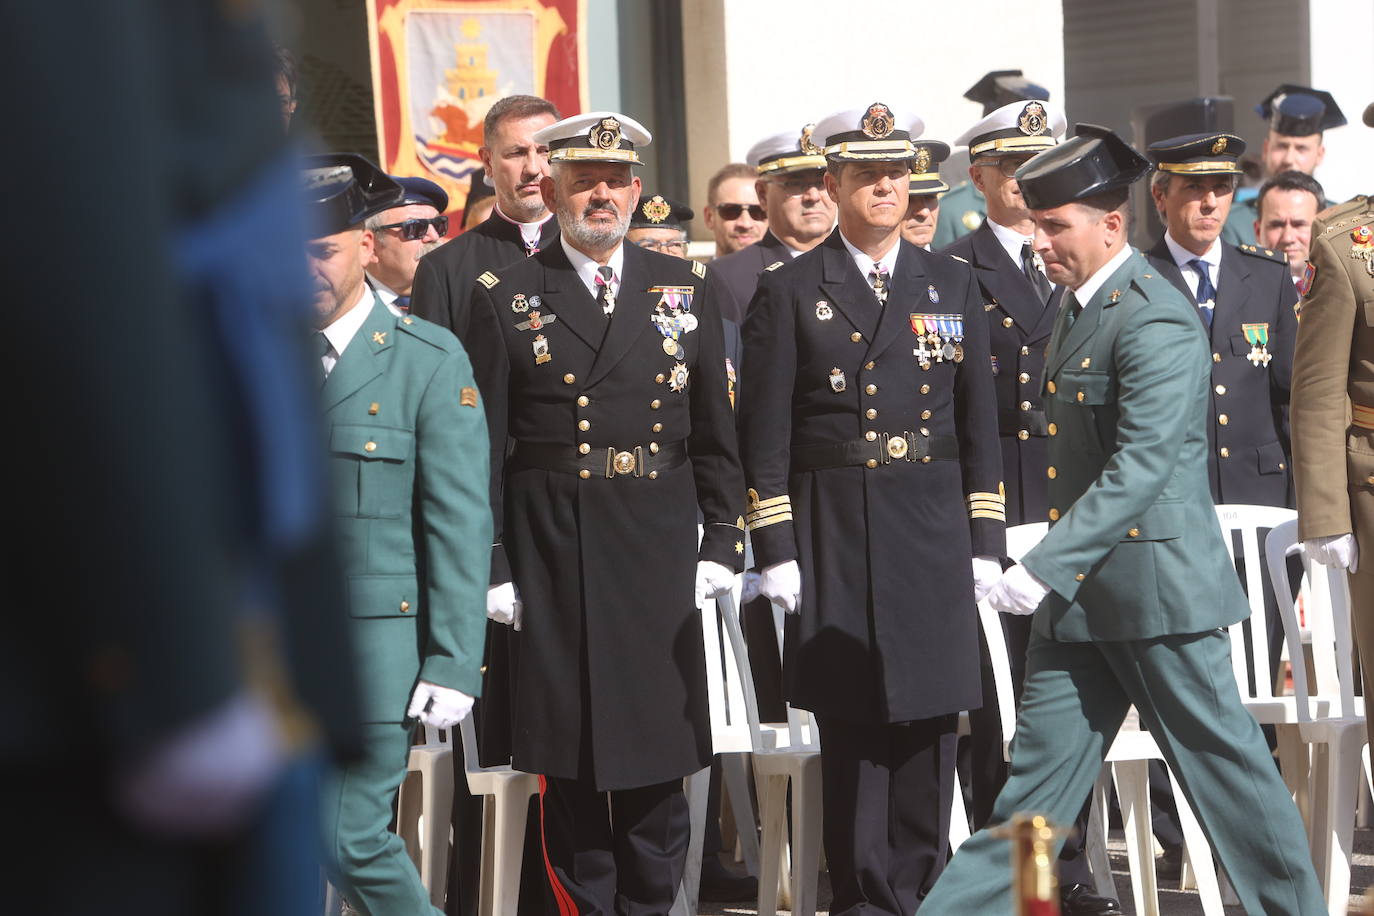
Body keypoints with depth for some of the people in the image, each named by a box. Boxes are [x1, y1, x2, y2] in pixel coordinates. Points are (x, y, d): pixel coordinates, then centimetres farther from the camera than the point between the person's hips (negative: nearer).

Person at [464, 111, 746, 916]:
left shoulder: (685, 288, 9)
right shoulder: (506, 298, 3)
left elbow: (716, 430, 9)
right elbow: (485, 446, 1)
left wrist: (723, 542, 1)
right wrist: (489, 567, -4)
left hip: (660, 551, 2)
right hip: (553, 560, -2)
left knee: (658, 758, 5)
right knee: (570, 765, 2)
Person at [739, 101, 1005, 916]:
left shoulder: (954, 285, 11)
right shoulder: (791, 291, 3)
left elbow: (980, 422, 10)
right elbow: (767, 432, 1)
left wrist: (985, 540, 4)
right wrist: (776, 548, -6)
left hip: (935, 534, 2)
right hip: (835, 535, -2)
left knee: (930, 716, 3)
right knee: (852, 720, 0)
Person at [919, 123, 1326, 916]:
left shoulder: (1155, 321, -18)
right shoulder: (1079, 309, 13)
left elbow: (1142, 466, -25)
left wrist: (1045, 566, -28)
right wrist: (1052, 567, 16)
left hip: (1155, 580, -9)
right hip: (1083, 590, 9)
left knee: (1219, 755, 2)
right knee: (1041, 763, 9)